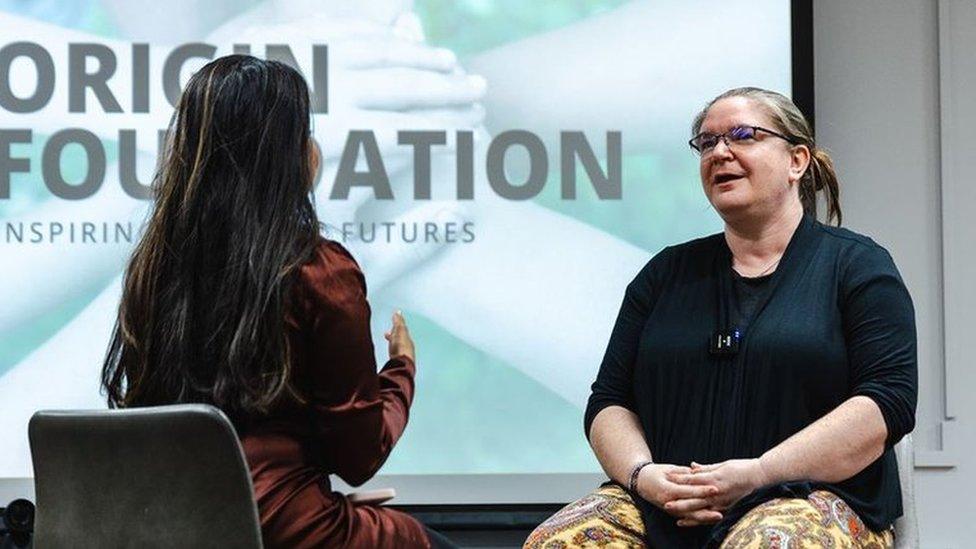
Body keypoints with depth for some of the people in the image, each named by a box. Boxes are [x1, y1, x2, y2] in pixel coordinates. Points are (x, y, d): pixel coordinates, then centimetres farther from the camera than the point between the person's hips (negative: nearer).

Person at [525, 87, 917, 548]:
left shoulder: (854, 265, 8)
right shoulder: (667, 273, 21)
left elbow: (890, 399, -5)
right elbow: (608, 402, 16)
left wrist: (757, 473, -16)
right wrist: (641, 473, -8)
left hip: (808, 497, -4)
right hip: (660, 509, 5)